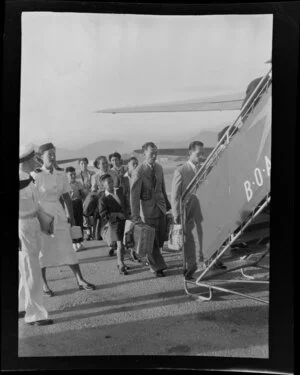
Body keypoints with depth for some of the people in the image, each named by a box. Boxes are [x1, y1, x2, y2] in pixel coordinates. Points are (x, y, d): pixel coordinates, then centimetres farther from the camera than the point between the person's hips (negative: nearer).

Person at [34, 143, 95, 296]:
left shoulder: (61, 174, 3)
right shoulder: (36, 175, -11)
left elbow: (66, 196, 9)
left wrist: (71, 217, 10)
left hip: (58, 214, 4)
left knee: (67, 247, 7)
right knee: (42, 249, 6)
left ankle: (80, 280, 14)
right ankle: (44, 285, 21)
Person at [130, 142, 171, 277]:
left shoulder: (159, 168, 5)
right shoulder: (138, 172, -16)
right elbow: (134, 195, -18)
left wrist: (168, 205, 19)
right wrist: (135, 216, -21)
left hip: (160, 207, 6)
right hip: (148, 210, -6)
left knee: (161, 237, 13)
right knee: (151, 240, 3)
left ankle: (150, 258, 37)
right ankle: (157, 267, 19)